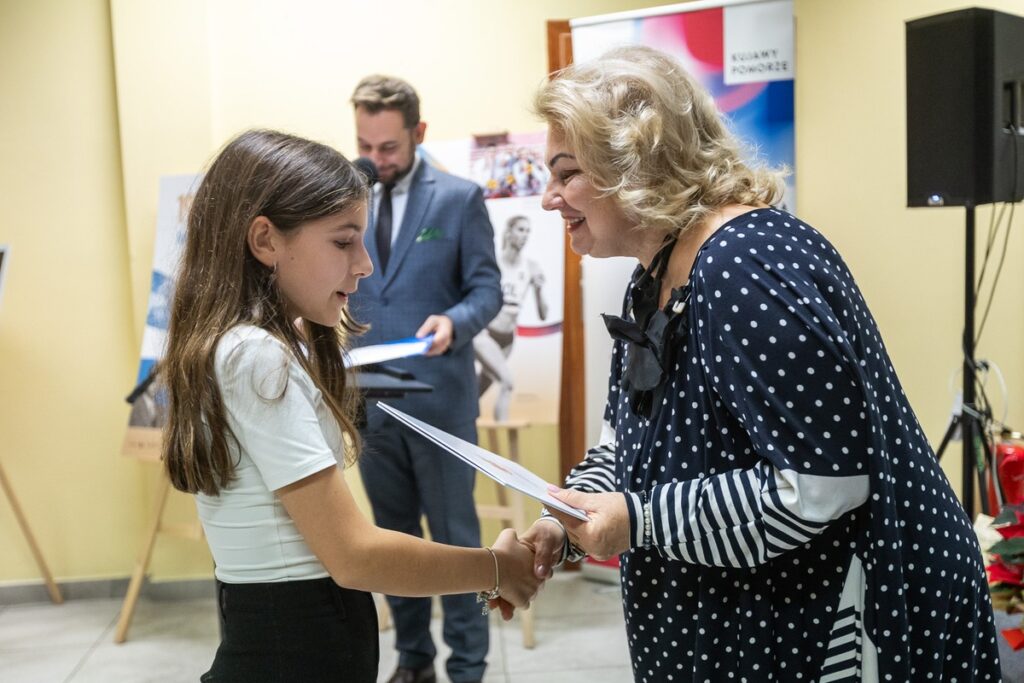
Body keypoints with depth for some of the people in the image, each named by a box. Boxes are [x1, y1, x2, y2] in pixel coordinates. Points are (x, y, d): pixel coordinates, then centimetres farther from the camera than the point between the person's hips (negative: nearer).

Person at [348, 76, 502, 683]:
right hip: (369, 400, 4)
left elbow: (487, 287, -5)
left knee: (454, 535, 5)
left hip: (439, 398, -4)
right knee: (393, 535, 15)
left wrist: (453, 321, -26)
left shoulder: (461, 198, -4)